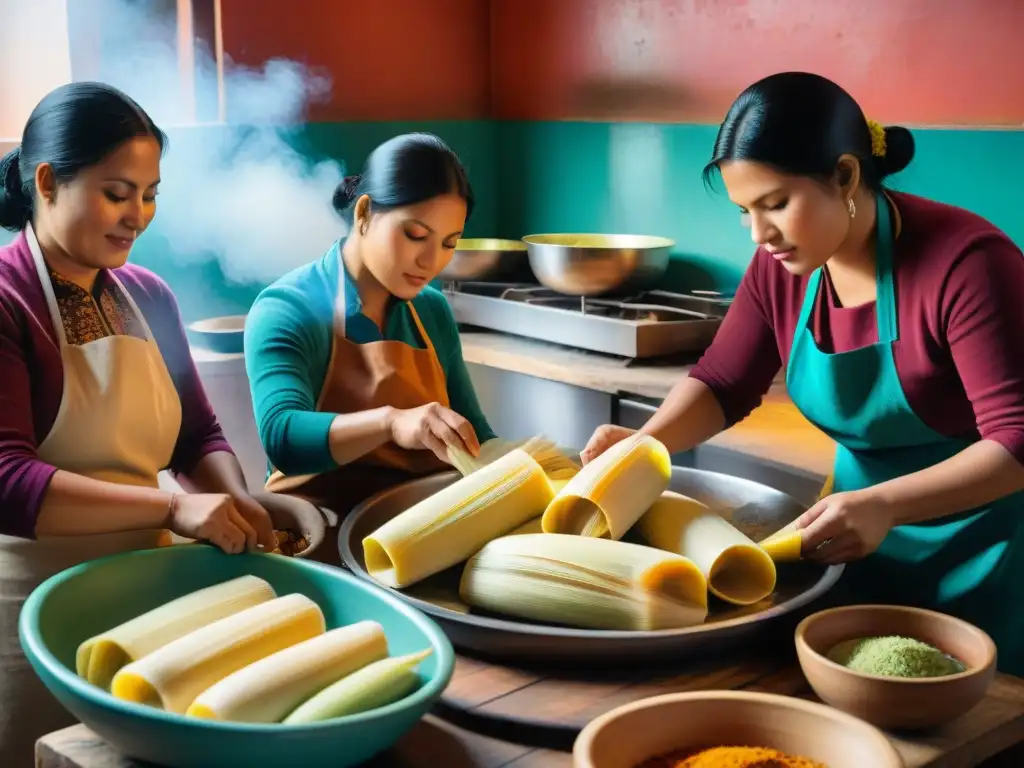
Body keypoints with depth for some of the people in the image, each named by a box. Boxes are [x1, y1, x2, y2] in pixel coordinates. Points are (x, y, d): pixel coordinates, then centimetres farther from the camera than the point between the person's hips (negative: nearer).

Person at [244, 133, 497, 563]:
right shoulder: (285, 310, -11)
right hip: (321, 542, -6)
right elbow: (282, 437, -27)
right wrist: (390, 422, -43)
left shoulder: (433, 312, 7)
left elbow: (476, 437, 13)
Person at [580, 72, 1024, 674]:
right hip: (865, 539, 6)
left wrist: (884, 505, -39)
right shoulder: (782, 265, -6)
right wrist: (646, 443, -19)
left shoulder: (965, 261, -24)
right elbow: (723, 384, 1)